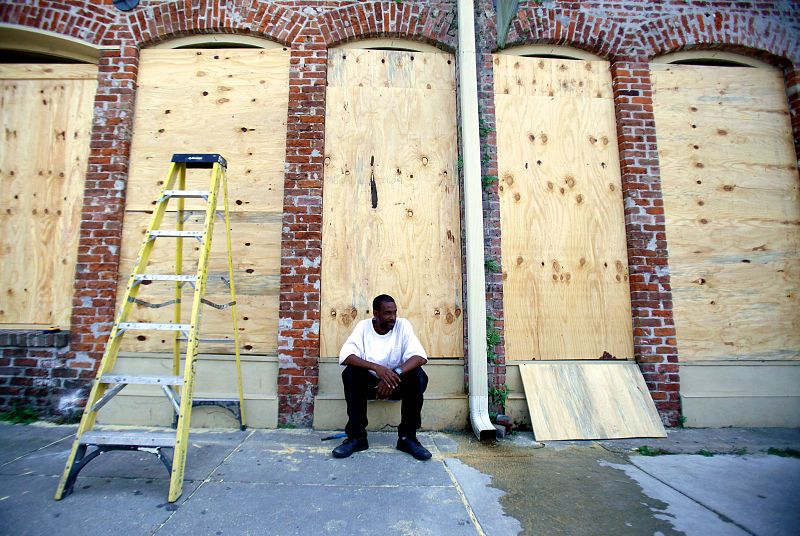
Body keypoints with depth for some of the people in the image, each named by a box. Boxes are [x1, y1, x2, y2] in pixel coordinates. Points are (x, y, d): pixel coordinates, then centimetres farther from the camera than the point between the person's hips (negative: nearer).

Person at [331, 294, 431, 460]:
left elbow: (421, 356, -23)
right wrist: (376, 368, -39)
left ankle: (407, 437, -17)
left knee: (418, 376, -28)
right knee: (350, 373, -28)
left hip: (397, 383, 0)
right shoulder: (363, 326, -10)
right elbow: (344, 356, -24)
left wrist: (396, 373, -39)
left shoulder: (403, 325, -11)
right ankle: (357, 437, -18)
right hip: (369, 382, 0)